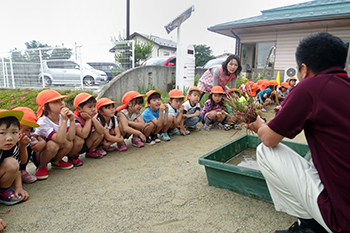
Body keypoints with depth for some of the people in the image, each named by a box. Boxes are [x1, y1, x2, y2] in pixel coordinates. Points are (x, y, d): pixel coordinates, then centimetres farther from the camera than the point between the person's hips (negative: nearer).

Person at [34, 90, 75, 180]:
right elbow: (60, 140, -38)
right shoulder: (42, 122, -27)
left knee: (69, 143, -24)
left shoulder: (63, 117, -11)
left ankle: (56, 161, 5)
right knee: (53, 144, -36)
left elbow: (70, 137, -23)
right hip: (37, 153, -5)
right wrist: (64, 120, -42)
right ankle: (42, 166, -7)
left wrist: (72, 120, -29)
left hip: (54, 152, 5)